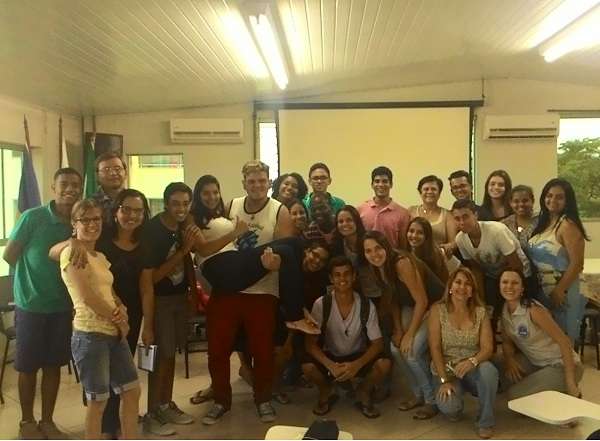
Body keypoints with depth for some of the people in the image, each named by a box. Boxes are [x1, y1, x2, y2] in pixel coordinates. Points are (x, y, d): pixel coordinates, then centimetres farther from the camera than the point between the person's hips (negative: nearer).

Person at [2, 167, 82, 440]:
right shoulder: (33, 217, -13)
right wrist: (34, 272, 2)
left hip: (62, 306, 4)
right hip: (30, 304, -3)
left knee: (53, 365, 13)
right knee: (28, 366, 10)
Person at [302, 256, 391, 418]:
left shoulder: (366, 305, -15)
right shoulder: (321, 305, -17)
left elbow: (377, 343, -13)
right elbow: (310, 343, -16)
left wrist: (357, 365, -30)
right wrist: (330, 365, -33)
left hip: (358, 358, 1)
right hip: (330, 358, 0)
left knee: (384, 363, -29)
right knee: (307, 366, -31)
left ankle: (363, 393, 4)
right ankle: (326, 392, 5)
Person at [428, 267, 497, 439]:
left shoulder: (480, 312, -2)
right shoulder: (438, 309, -7)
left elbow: (488, 348, -9)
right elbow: (435, 348, -10)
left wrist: (472, 361, -30)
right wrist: (444, 380, -18)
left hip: (472, 369, 1)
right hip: (446, 370, -1)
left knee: (488, 370, -34)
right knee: (449, 408, -29)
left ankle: (486, 421, -10)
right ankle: (455, 404, 11)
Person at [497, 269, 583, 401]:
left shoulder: (533, 310, -25)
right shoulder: (504, 310, -4)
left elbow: (564, 341, -24)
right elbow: (507, 342, 6)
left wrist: (570, 383, -24)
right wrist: (509, 359, -17)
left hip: (562, 365, -7)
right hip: (535, 362, 7)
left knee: (514, 395, -15)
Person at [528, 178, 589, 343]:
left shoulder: (568, 225, -15)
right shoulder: (544, 223, 9)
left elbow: (577, 264, -20)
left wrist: (559, 291, -21)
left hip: (559, 291, -7)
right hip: (540, 290, 7)